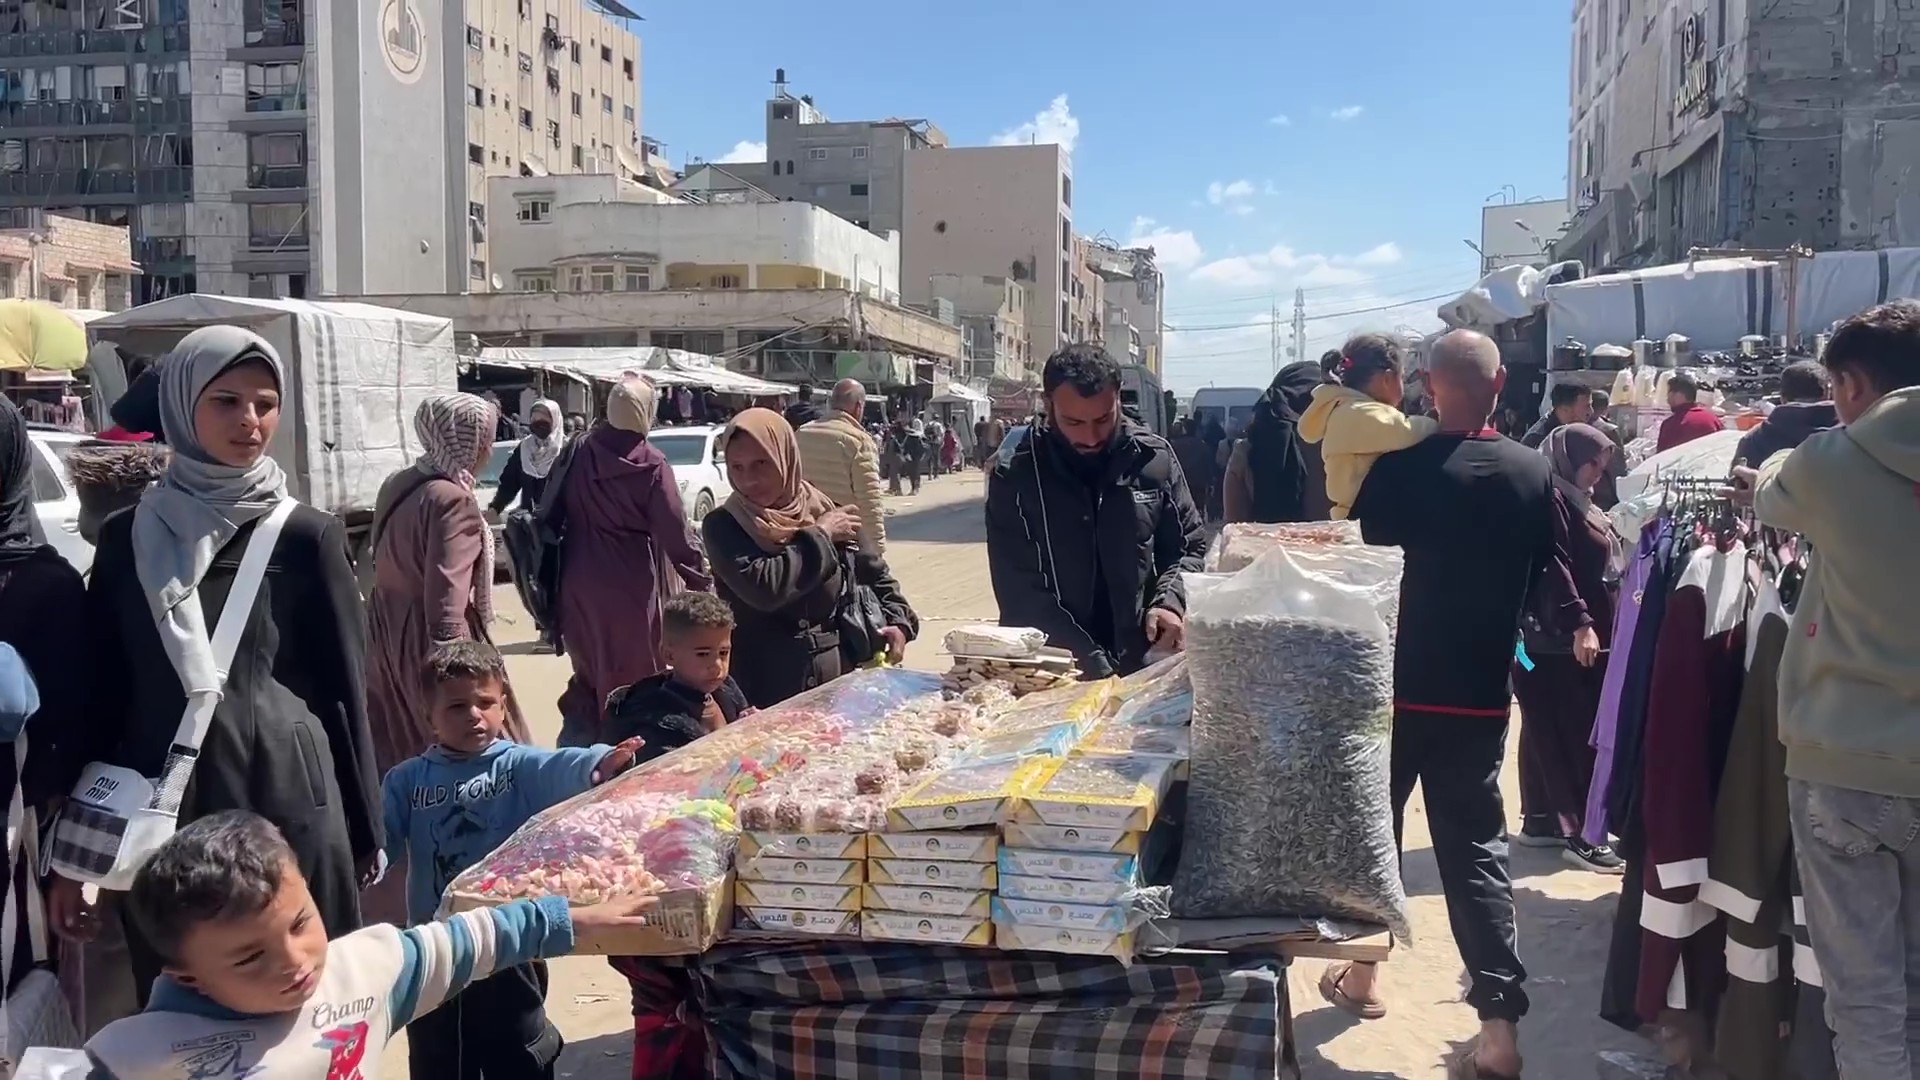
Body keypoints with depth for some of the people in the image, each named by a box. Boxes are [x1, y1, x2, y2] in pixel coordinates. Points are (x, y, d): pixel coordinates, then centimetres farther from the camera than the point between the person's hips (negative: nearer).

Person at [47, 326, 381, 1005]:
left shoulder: (306, 536, -3)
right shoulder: (128, 539, 4)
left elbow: (345, 689, 0)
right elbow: (100, 693, 8)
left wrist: (362, 833, 1)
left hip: (287, 805, -2)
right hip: (160, 819, 3)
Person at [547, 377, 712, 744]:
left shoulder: (579, 451, -2)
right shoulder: (651, 464, -15)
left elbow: (550, 514, 5)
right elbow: (675, 533, -16)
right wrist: (702, 582, -7)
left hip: (580, 582, 4)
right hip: (631, 586, -4)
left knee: (589, 669, 19)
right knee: (634, 673, 10)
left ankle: (582, 738, 20)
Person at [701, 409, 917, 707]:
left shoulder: (826, 512, 3)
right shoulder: (722, 525, -7)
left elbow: (874, 572, 15)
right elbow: (762, 587, -23)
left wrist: (898, 621, -2)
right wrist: (820, 536, -12)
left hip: (839, 675, 3)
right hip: (766, 686, -3)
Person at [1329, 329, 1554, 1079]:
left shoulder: (1398, 467, -15)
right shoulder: (1535, 473, -4)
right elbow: (1539, 576, 8)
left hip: (1395, 682, -2)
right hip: (1482, 691, 2)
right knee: (1476, 847, 7)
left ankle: (1361, 973, 31)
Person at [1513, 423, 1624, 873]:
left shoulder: (1578, 502, 19)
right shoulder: (1549, 498, -11)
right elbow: (1553, 566, -19)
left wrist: (1593, 623, 17)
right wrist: (1578, 622, -24)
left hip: (1577, 635, 10)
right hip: (1559, 638, -10)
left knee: (1549, 729, 12)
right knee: (1576, 732, -9)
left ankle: (1541, 819, 18)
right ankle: (1579, 832, -6)